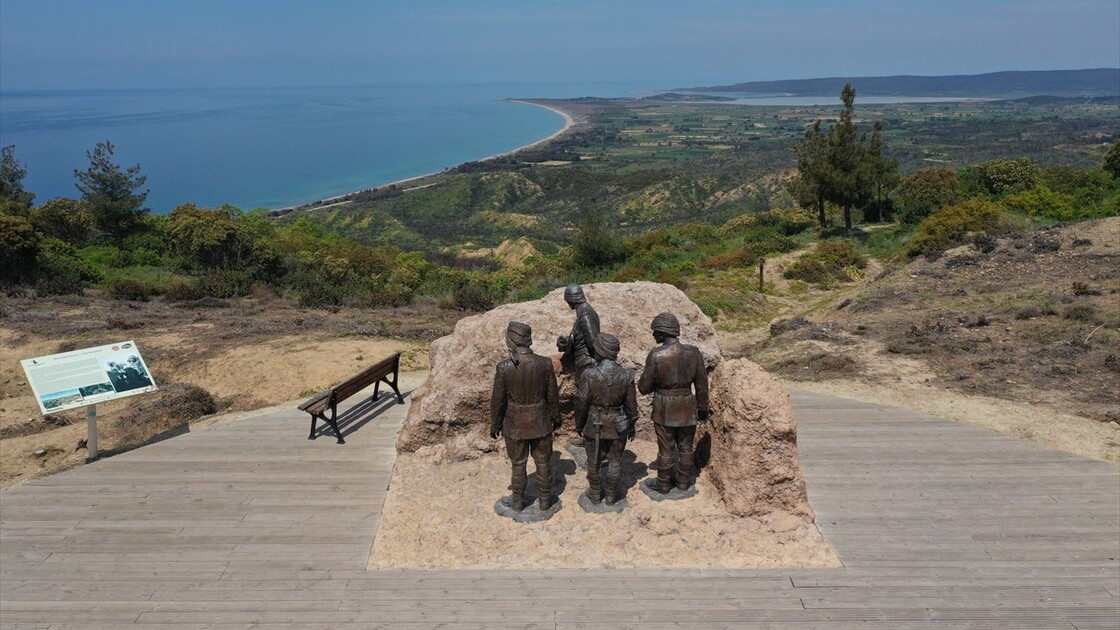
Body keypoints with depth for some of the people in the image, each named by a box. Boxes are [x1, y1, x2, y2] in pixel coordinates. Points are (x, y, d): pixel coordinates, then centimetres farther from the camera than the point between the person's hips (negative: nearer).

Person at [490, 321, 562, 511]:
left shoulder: (504, 368, -20)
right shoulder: (545, 364, -15)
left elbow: (497, 400, -11)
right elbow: (553, 396, -4)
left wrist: (494, 425, 4)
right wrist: (555, 417, 12)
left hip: (515, 426, -1)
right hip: (541, 424, 1)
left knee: (518, 464, 17)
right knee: (543, 463, 18)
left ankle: (517, 501, 32)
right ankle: (545, 500, 31)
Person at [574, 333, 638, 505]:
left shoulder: (589, 375, -21)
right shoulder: (626, 376, -15)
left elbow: (582, 404, -11)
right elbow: (631, 405, -5)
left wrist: (580, 423, 6)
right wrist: (631, 425, 11)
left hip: (594, 426, -1)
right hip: (618, 426, 1)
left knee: (593, 461, 18)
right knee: (615, 461, 17)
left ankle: (595, 494, 33)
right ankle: (612, 495, 30)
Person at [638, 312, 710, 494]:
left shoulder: (656, 355, -20)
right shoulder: (693, 352, -11)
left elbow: (644, 387, -13)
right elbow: (702, 385, -2)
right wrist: (702, 407, 11)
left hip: (664, 409, -2)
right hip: (687, 407, 2)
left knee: (666, 449, 13)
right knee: (686, 447, 20)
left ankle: (664, 485, 27)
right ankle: (684, 482, 34)